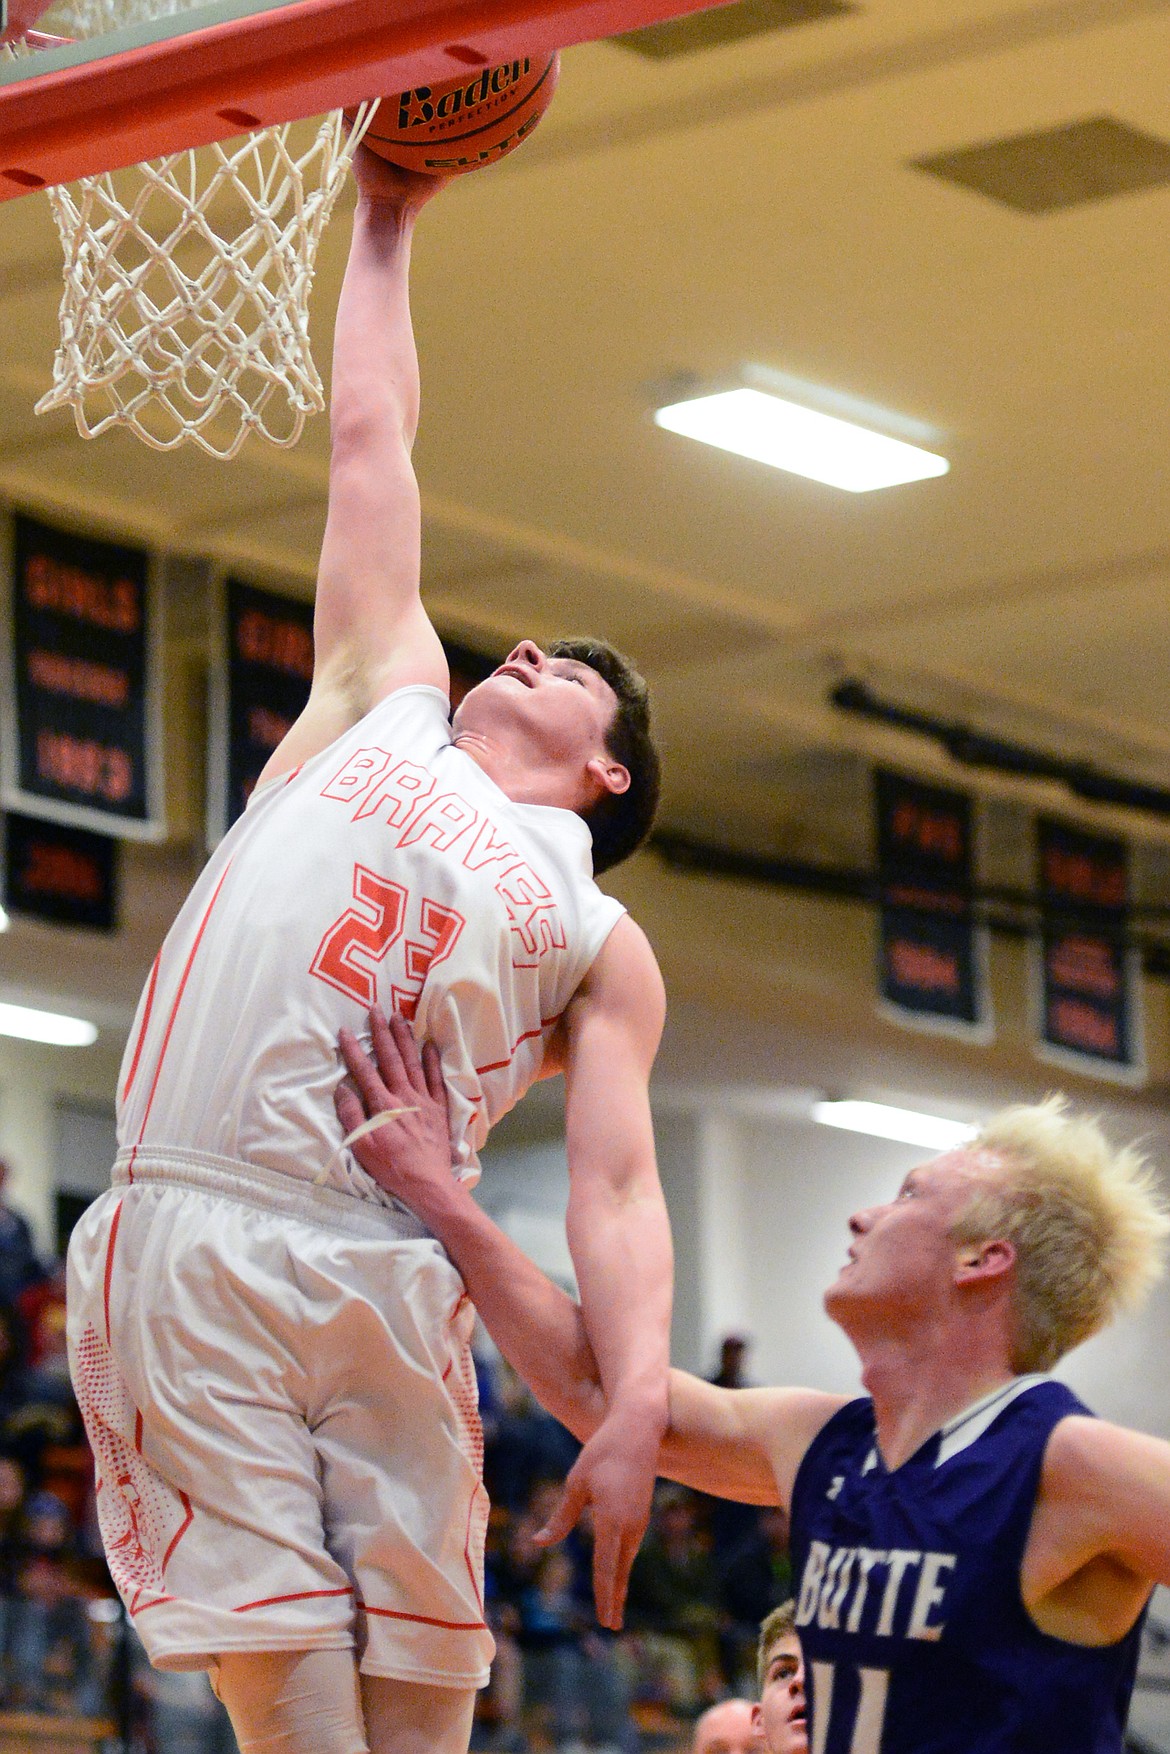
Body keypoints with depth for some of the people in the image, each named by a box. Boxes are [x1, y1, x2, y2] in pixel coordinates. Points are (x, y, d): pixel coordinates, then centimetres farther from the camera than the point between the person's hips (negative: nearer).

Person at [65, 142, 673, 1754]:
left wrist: (638, 1401, -13)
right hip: (187, 1245, 0)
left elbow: (615, 1187, 3)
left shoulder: (601, 945, 16)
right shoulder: (388, 710, 23)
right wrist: (385, 224, 35)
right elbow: (370, 440, 30)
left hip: (385, 1284, 0)